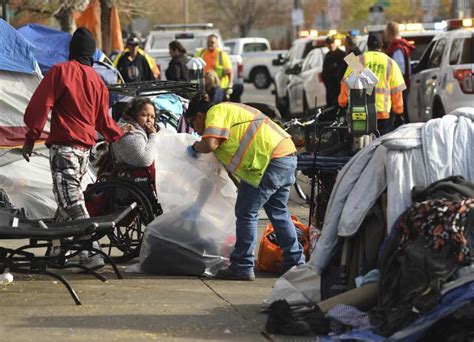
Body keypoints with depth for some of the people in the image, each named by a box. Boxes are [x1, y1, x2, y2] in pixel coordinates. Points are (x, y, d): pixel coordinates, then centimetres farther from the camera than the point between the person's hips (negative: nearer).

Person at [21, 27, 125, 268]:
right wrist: (120, 135, 37)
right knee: (70, 196, 16)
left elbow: (39, 105, -10)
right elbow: (103, 120, 19)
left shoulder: (60, 71, -4)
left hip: (63, 145, -6)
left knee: (71, 201, -12)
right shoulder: (97, 80, 12)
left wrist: (31, 138, -4)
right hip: (86, 147, 6)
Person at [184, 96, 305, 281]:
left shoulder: (216, 112, -1)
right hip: (287, 154, 10)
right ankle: (295, 262, 24)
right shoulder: (230, 110, 29)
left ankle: (242, 267, 2)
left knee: (246, 213, -1)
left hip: (270, 159, -10)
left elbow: (210, 144, -18)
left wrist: (194, 148, 5)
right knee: (278, 212, 20)